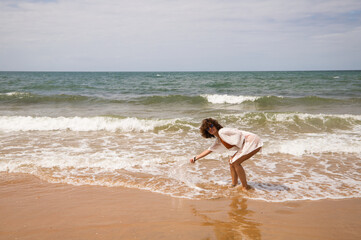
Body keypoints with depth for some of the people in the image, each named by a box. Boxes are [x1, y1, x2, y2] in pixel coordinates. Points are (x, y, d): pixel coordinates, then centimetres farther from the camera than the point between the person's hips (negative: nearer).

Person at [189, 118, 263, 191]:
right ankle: (234, 185, 15)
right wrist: (195, 158, 26)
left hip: (253, 141, -9)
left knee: (235, 162, -14)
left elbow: (239, 134, -18)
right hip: (248, 144, 9)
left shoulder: (222, 131, -11)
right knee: (232, 162, 10)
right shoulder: (218, 141, 16)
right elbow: (209, 150, 26)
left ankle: (245, 187, -5)